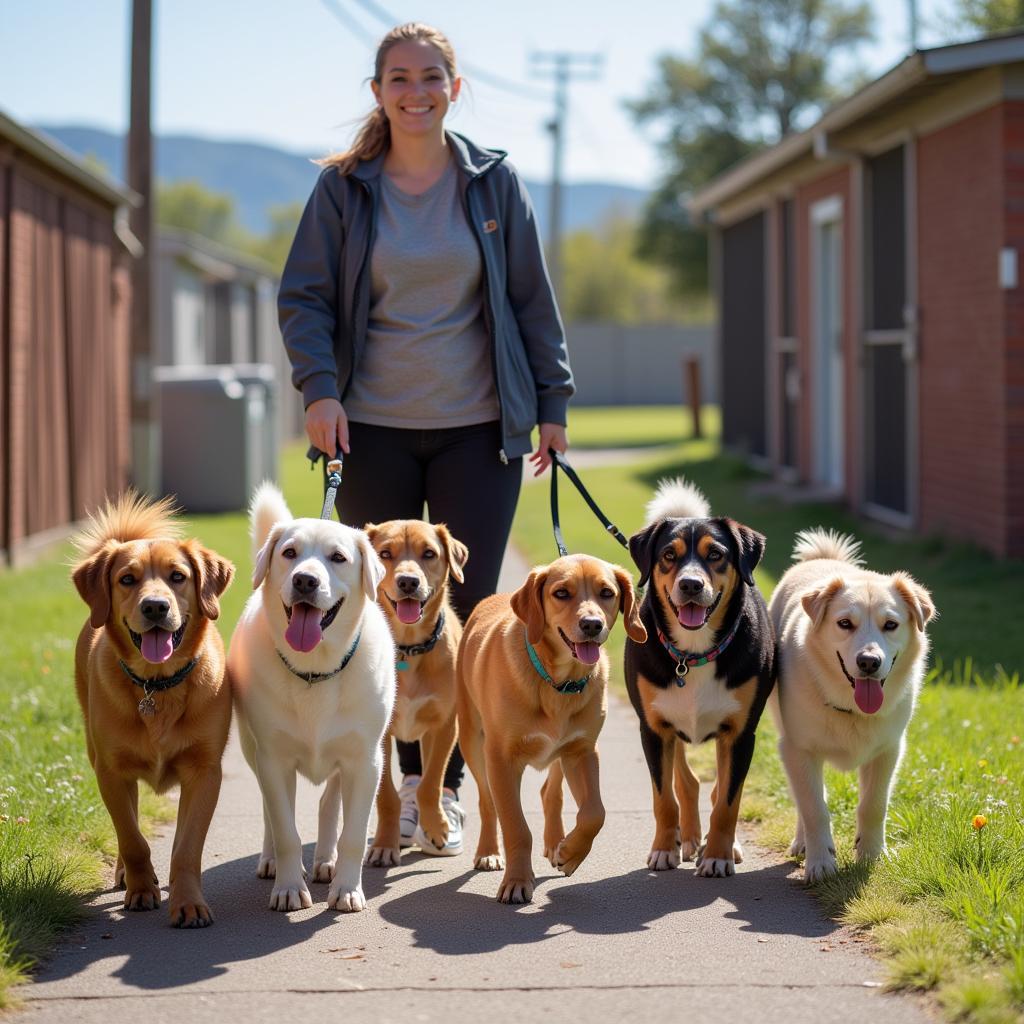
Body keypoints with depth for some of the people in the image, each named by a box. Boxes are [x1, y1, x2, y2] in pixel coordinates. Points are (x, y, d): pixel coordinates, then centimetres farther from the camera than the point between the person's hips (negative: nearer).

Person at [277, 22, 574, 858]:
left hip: (477, 428, 0)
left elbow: (533, 299, 9)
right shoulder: (344, 188, 3)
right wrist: (320, 388, -10)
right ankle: (405, 776, 18)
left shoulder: (494, 183, 5)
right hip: (373, 429, 0)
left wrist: (552, 404, 6)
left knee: (467, 607, -1)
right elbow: (303, 296, 4)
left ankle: (447, 788, 8)